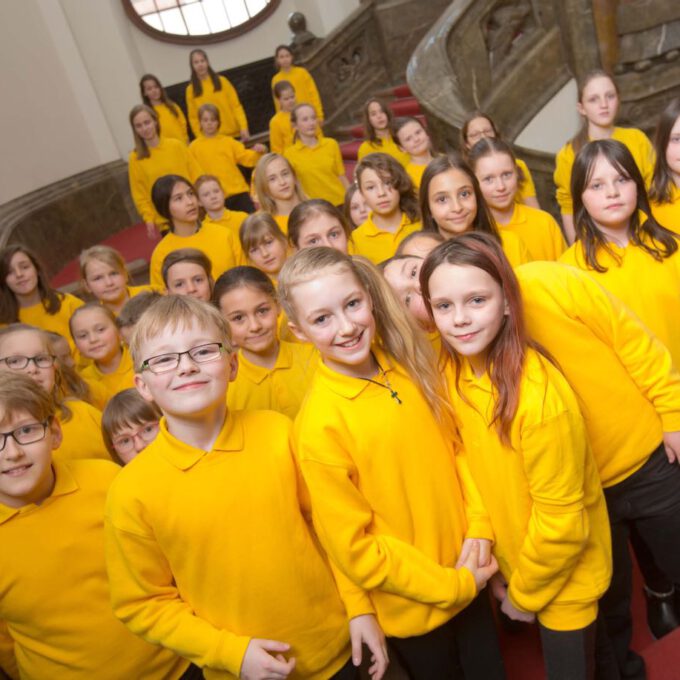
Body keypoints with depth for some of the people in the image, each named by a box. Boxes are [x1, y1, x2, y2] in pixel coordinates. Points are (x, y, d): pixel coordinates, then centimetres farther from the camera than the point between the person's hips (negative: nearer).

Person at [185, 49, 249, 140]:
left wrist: (243, 128, -9)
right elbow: (193, 117, 3)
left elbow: (236, 105, 2)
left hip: (234, 134, 1)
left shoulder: (221, 81, 6)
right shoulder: (191, 89, 4)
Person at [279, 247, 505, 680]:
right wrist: (450, 586, -12)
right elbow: (354, 547, -18)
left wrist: (479, 530, -8)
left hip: (467, 579, 4)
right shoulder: (320, 425, -24)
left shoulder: (409, 367, -9)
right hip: (411, 605, -4)